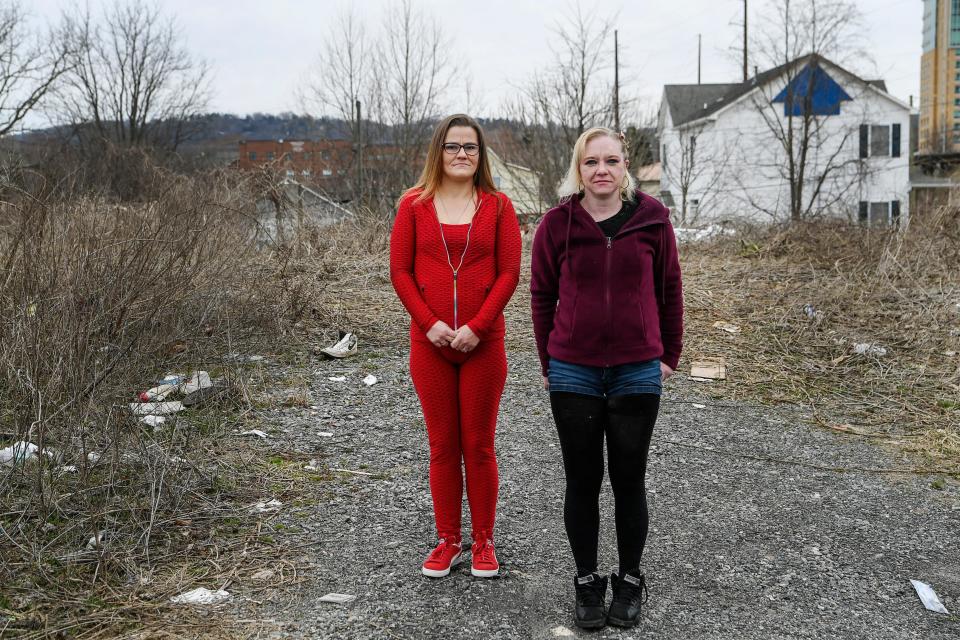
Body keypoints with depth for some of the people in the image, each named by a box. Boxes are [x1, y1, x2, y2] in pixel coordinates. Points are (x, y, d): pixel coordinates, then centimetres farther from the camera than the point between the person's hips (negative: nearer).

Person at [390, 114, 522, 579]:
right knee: (442, 445, 9)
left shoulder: (497, 206, 2)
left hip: (483, 344, -1)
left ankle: (483, 542, 19)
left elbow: (509, 273, -3)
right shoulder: (414, 204, 3)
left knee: (479, 445, 7)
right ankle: (447, 541, 22)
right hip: (430, 343, 1)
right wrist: (430, 323, -11)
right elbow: (400, 271, 1)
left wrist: (477, 327, -13)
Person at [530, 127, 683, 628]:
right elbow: (542, 294, 3)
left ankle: (630, 582, 27)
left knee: (629, 480, 11)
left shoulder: (651, 218, -3)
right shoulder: (558, 223, -4)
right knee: (582, 480, 9)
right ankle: (587, 582, 25)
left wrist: (669, 355, 8)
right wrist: (548, 364, 5)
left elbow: (669, 289, 6)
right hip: (574, 374, 0)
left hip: (638, 373, 0)